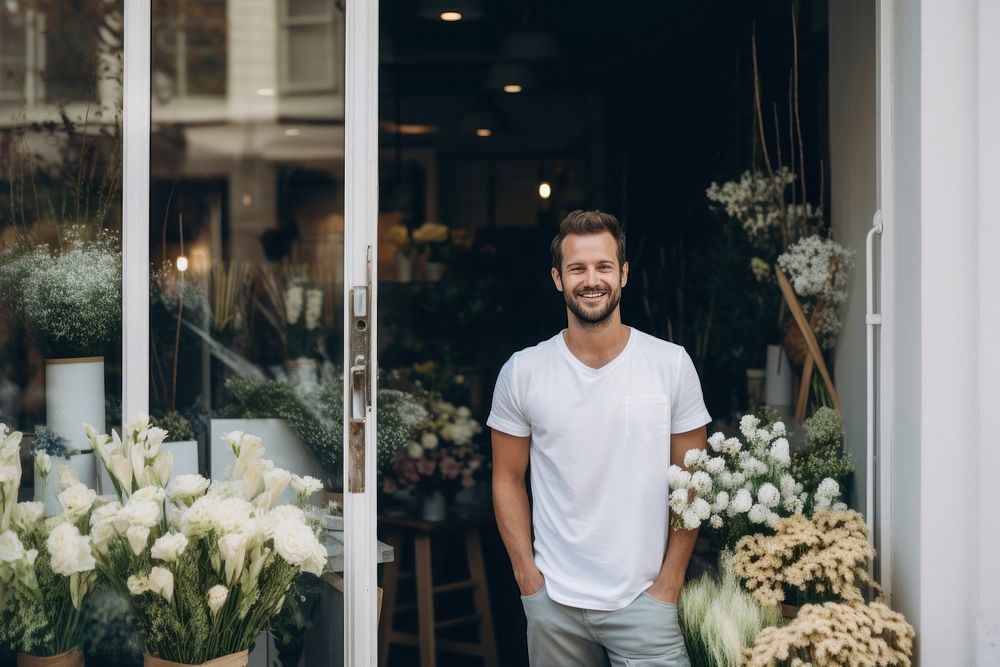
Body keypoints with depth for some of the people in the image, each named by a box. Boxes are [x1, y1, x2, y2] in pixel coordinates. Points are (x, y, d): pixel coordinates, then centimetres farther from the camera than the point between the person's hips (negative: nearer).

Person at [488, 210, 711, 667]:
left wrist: (669, 583, -4)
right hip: (553, 602, 1)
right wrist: (528, 578, 0)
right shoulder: (522, 372, -1)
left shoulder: (672, 364, -3)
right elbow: (508, 480, 5)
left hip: (644, 600, -1)